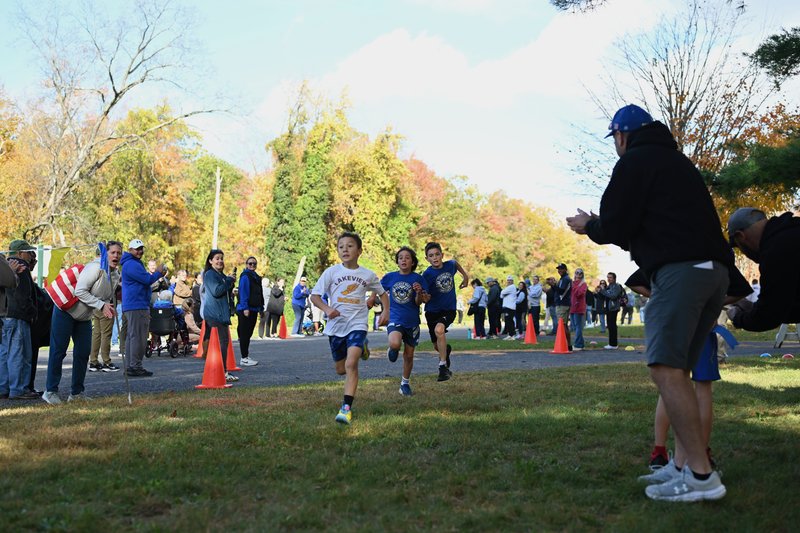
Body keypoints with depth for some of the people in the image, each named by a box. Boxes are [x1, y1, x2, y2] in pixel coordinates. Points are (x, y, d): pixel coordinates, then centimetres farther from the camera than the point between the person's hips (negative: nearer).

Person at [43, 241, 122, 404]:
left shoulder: (116, 275, 3)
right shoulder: (95, 268, -22)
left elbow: (108, 298, 14)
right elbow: (80, 291, -27)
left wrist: (108, 308, -8)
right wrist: (101, 305, -26)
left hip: (84, 317, 8)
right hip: (66, 311, -8)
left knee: (83, 353, 6)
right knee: (58, 351, -4)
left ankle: (77, 392, 14)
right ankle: (51, 391, 2)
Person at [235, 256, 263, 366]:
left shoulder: (256, 277, 18)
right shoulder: (245, 276, -9)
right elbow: (243, 293, -16)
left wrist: (261, 307, 16)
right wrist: (245, 308, -22)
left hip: (253, 309, 9)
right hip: (245, 310, -9)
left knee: (248, 334, 14)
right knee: (244, 334, -5)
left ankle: (246, 356, 21)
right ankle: (244, 358, -2)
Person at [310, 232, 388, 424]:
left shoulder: (368, 275, 2)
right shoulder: (331, 272, -2)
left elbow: (382, 294, 18)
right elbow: (314, 296, 0)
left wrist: (386, 311, 1)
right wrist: (327, 309, -18)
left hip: (358, 324, -2)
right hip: (336, 325, 2)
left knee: (351, 364, -22)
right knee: (340, 369, 14)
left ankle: (346, 408, -17)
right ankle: (361, 349, 46)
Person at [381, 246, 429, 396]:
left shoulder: (418, 279, -4)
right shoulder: (389, 277, -1)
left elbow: (418, 303, -8)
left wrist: (419, 293, -26)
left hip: (412, 322, 1)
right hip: (395, 319, -1)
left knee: (409, 355, 10)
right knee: (395, 344, -31)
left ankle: (405, 383, 31)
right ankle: (393, 349, 6)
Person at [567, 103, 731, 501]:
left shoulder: (634, 161, 2)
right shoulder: (677, 161, 29)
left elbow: (615, 227, -3)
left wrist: (589, 226, 18)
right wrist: (605, 224, 33)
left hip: (680, 269, -9)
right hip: (714, 269, 9)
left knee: (666, 367, -13)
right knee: (679, 368, 11)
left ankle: (701, 476, -18)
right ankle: (690, 463, 8)